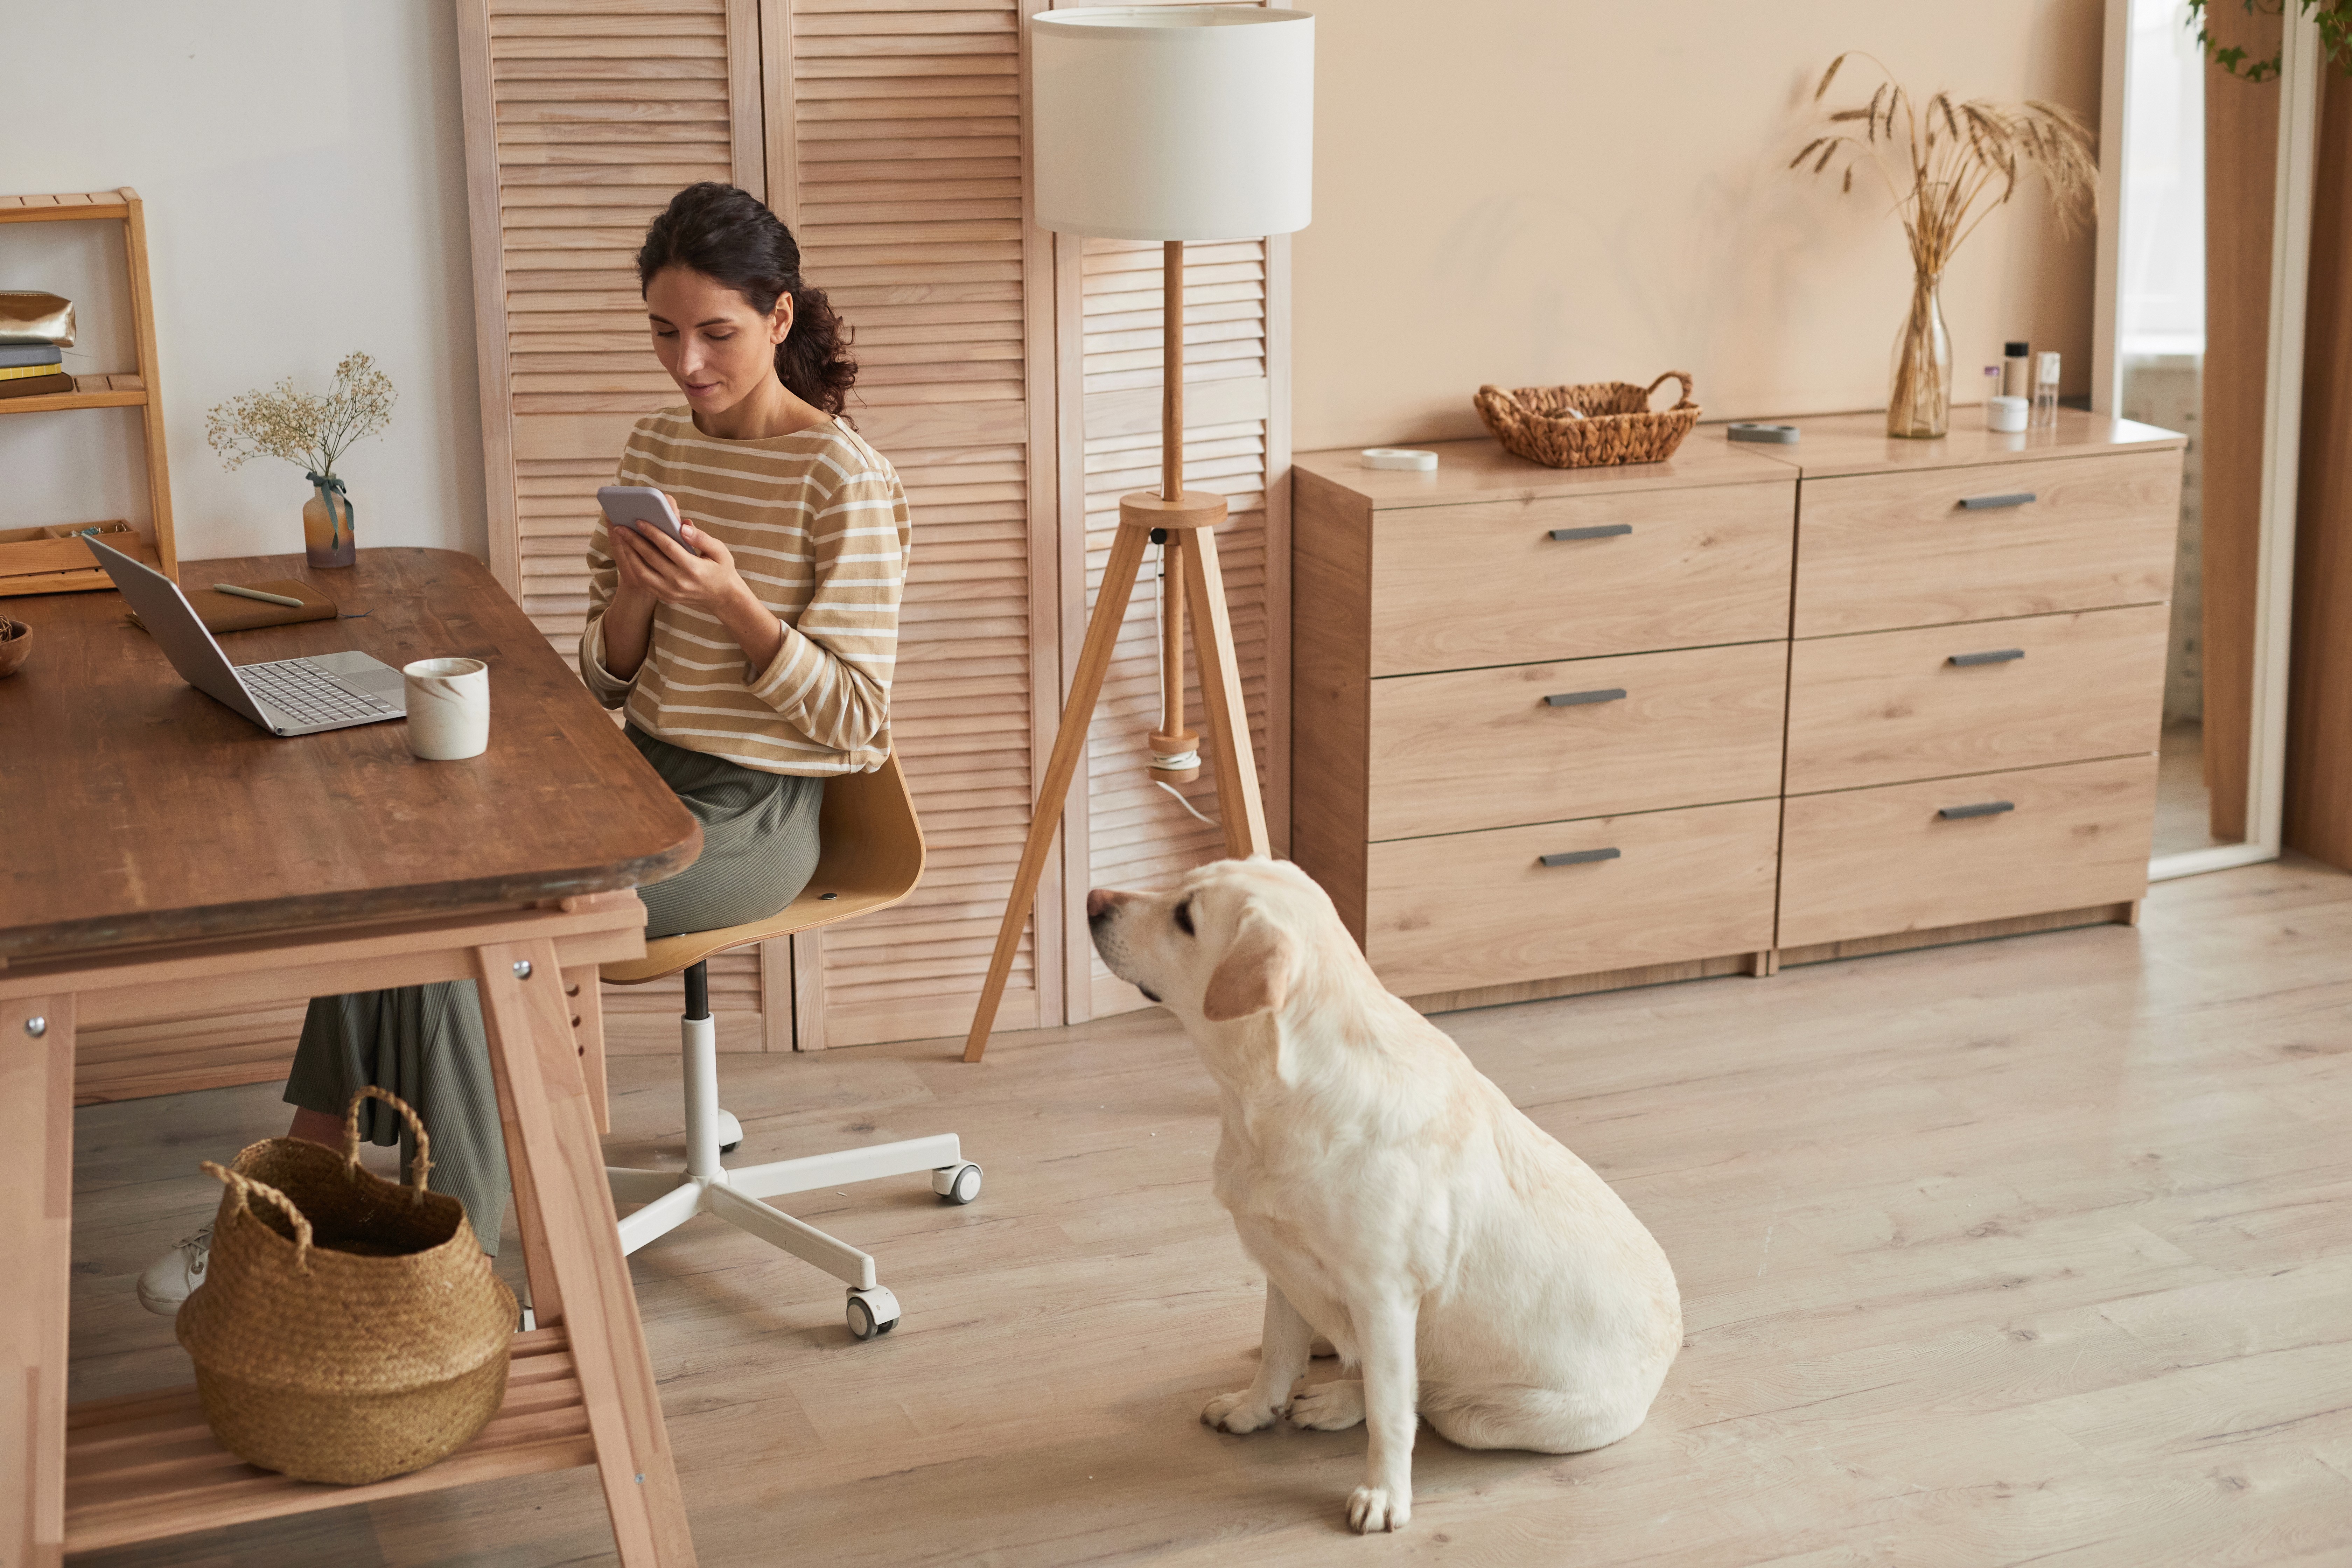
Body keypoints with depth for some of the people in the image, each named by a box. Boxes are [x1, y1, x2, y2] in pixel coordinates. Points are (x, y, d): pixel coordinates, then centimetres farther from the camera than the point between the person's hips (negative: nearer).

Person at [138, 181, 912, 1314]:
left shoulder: (846, 484, -11)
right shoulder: (656, 447, 9)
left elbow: (854, 722, -13)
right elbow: (604, 680, 10)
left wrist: (733, 601, -25)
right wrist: (636, 590, -12)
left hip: (751, 817, -6)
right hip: (646, 776, 7)